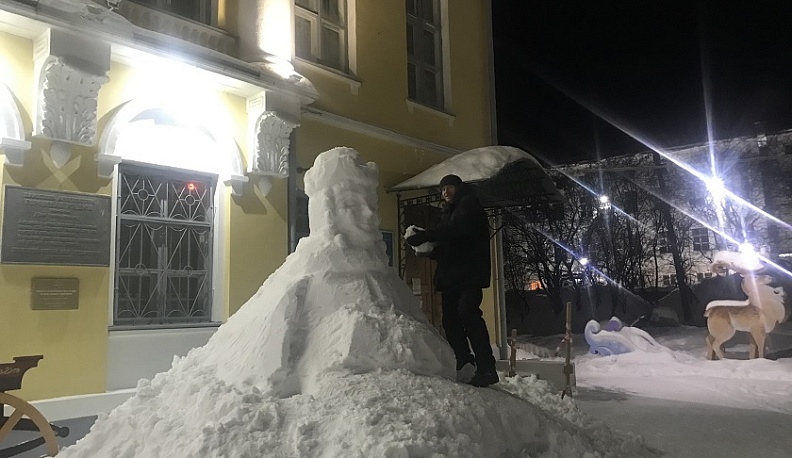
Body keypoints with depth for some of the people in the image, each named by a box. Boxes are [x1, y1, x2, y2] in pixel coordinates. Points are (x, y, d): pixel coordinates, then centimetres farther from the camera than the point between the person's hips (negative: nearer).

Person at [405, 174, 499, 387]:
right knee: (450, 320, 4)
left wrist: (423, 236, -19)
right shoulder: (448, 212, 28)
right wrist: (429, 249, 4)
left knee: (467, 312, -22)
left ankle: (486, 368, -21)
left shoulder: (469, 204, 3)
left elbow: (455, 228, -17)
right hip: (450, 275, 9)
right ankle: (464, 366, 11)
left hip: (468, 274, -9)